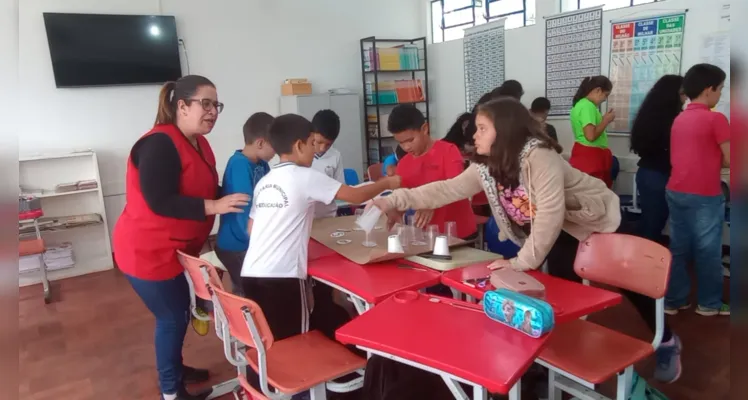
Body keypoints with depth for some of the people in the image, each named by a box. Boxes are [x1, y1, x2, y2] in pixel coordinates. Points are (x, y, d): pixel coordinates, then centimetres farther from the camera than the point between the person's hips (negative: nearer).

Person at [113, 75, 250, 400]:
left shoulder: (198, 143, 5)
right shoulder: (160, 144, -24)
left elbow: (201, 190, 11)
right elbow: (159, 202, -30)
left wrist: (233, 197, -4)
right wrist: (214, 207, -31)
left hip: (170, 247, 10)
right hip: (148, 250, -9)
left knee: (179, 309, 22)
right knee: (172, 316, 3)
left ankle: (174, 368, 43)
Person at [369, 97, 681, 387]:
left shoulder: (538, 156, -37)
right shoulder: (485, 167, -13)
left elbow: (550, 213, -42)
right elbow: (447, 189, -17)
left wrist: (522, 262, -36)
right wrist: (395, 200, -26)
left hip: (597, 219, -6)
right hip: (563, 230, 6)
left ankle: (667, 341, 34)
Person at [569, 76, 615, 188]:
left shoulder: (581, 103, 15)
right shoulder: (588, 106, -15)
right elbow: (591, 136, -24)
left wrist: (603, 119, 14)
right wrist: (606, 120, -11)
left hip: (585, 155, 10)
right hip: (590, 156, -10)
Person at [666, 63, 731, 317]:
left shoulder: (678, 119, 11)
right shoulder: (716, 119, -10)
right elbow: (728, 160, -10)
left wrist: (709, 161, 15)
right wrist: (716, 160, 10)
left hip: (676, 192, 7)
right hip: (704, 196, -6)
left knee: (678, 248, 11)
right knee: (708, 250, 7)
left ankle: (673, 300, 18)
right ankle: (709, 303, 19)